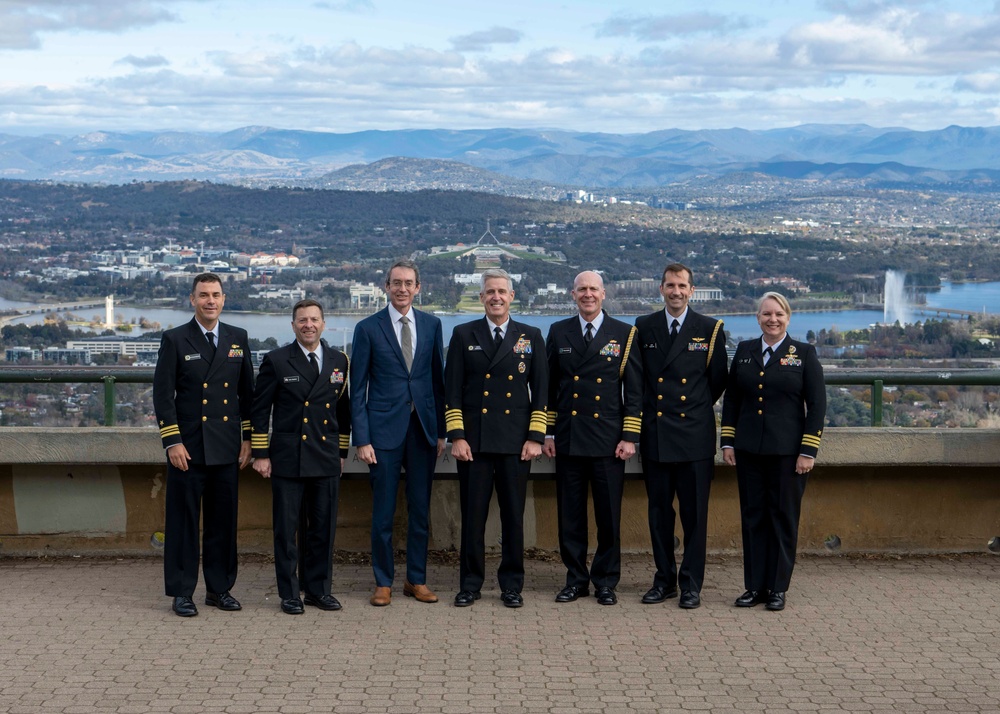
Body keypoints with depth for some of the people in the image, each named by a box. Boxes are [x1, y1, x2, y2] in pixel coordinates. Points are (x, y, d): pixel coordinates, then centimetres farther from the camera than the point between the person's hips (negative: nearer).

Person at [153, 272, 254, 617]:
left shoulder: (238, 338, 10)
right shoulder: (174, 340, -1)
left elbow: (247, 392, 13)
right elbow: (162, 394, -4)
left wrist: (248, 439, 8)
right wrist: (172, 442, -10)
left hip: (227, 446, 3)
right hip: (188, 446, -3)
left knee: (223, 520, 8)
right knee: (183, 521, 2)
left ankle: (219, 588, 20)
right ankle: (181, 592, 11)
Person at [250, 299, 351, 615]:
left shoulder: (339, 361, 9)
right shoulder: (276, 360, 0)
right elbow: (260, 410, 1)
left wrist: (342, 451, 14)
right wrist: (260, 453, -3)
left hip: (327, 459, 3)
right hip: (287, 459, -3)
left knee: (322, 528, 8)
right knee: (287, 529, 1)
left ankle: (318, 590, 19)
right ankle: (289, 594, 11)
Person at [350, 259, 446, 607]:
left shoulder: (431, 324, 8)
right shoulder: (368, 328, -2)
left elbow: (438, 379, 10)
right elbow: (358, 389, -2)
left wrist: (442, 430, 6)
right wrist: (362, 439, -8)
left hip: (423, 428, 3)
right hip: (385, 429, -3)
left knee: (421, 509, 9)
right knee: (383, 513, 3)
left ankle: (416, 580, 20)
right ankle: (383, 582, 15)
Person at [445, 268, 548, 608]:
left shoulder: (531, 336, 8)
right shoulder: (464, 335, 7)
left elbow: (540, 391, 7)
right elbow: (452, 390, 4)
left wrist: (536, 437, -1)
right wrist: (456, 436, -4)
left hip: (515, 442, 0)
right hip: (473, 441, 0)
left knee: (514, 516, 4)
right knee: (472, 515, 3)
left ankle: (512, 585, 15)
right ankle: (469, 584, 14)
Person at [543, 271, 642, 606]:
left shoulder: (625, 334, 4)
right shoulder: (558, 332, 10)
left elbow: (634, 391, 2)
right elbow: (549, 387, 11)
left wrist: (630, 436, -4)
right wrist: (547, 433, 6)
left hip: (608, 440, -2)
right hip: (568, 439, 2)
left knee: (609, 515, 2)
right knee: (570, 515, 6)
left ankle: (606, 582, 14)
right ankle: (576, 579, 17)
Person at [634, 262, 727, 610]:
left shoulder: (710, 329, 2)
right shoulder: (643, 327, 7)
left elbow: (718, 380, 7)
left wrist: (696, 408, 11)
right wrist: (649, 409, 11)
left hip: (694, 435, -2)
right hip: (655, 434, 2)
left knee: (695, 513, 1)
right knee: (659, 511, 8)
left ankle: (691, 584, 10)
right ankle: (664, 579, 19)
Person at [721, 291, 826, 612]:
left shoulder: (804, 353, 1)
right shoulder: (744, 351, 10)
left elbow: (817, 404, -2)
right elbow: (731, 399, 13)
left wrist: (808, 451, -8)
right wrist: (728, 442, 5)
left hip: (787, 451, -3)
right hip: (749, 450, 3)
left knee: (783, 518, 3)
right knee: (752, 517, 6)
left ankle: (778, 588, 12)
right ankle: (754, 586, 14)